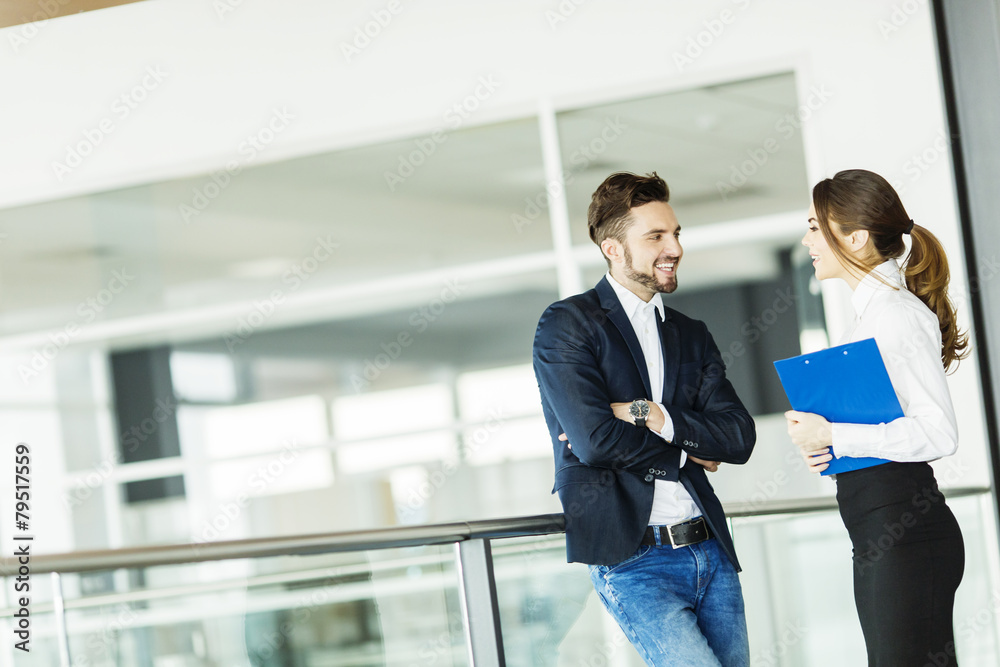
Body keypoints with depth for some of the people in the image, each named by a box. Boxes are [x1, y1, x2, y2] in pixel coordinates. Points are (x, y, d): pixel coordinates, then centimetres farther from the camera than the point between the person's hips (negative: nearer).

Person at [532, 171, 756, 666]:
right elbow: (593, 439, -14)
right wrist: (685, 456, -1)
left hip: (711, 550, 6)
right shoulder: (565, 326, -2)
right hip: (632, 560, -6)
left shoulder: (692, 336, 17)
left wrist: (652, 415, -9)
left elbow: (739, 437, 5)